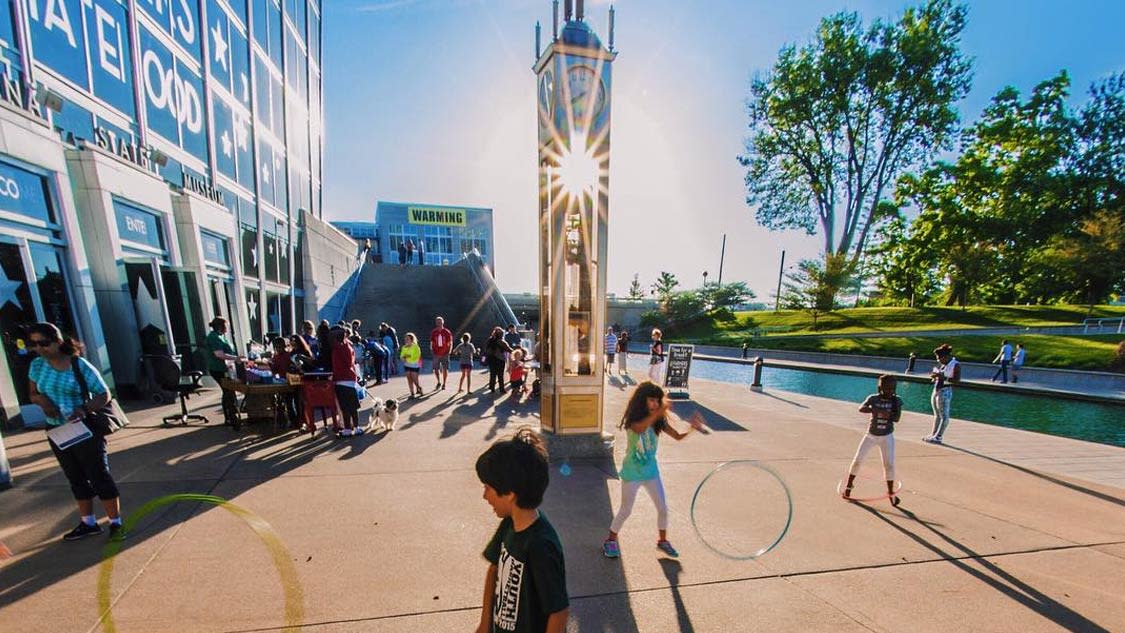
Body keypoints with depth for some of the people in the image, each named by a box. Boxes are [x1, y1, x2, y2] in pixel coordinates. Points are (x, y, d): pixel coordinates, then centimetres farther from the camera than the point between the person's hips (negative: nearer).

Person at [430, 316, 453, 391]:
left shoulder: (447, 332, -2)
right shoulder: (433, 332, 2)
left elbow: (450, 343, 2)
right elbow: (431, 342, 11)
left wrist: (449, 351, -6)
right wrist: (431, 349, -1)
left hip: (445, 354, -1)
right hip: (436, 354, 1)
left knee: (445, 369, 3)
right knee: (435, 369, 3)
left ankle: (444, 384, 18)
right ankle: (439, 382, 27)